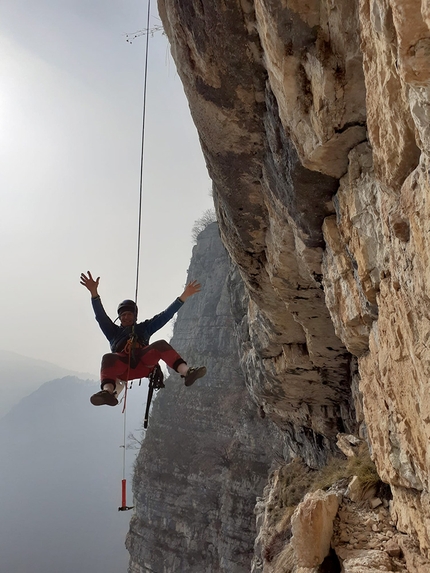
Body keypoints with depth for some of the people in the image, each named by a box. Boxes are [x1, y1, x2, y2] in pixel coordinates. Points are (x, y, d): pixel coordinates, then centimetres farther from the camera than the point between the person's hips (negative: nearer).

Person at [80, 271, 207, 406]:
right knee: (108, 358, -33)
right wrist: (94, 293, -2)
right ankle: (108, 391, -60)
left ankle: (186, 371, -48)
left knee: (160, 345, -27)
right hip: (122, 365, 0)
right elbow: (100, 316, 15)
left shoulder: (144, 327, 32)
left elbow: (166, 315, 25)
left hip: (144, 362, 1)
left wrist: (184, 296, 16)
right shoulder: (114, 331, 31)